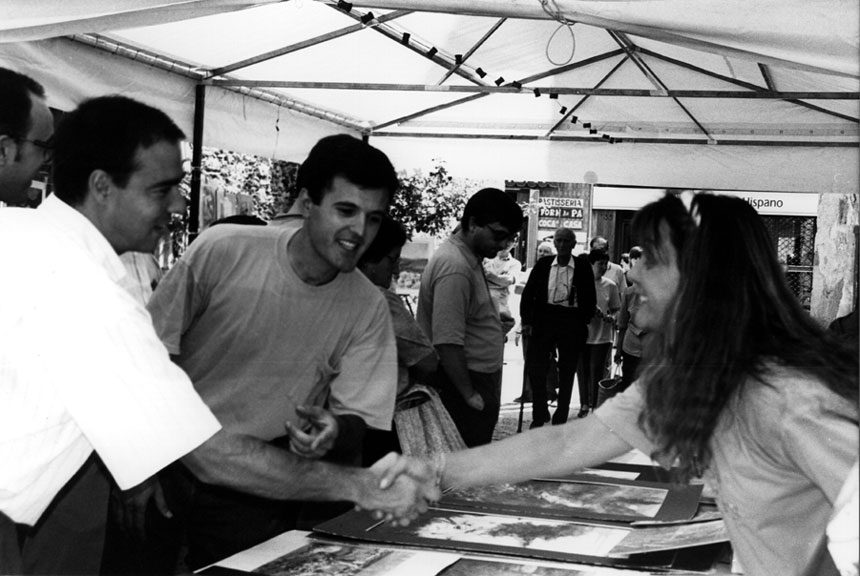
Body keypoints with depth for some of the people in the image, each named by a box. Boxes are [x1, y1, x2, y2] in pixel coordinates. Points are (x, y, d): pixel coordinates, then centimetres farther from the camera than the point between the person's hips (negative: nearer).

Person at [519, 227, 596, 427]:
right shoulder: (543, 264, 4)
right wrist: (526, 320, -1)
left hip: (571, 321, -1)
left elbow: (589, 298, 4)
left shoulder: (583, 266, 0)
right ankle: (539, 416, 13)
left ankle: (560, 419, 19)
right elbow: (528, 292, 5)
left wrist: (583, 322, -3)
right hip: (544, 319, 1)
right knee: (535, 367, -2)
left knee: (567, 373, 7)